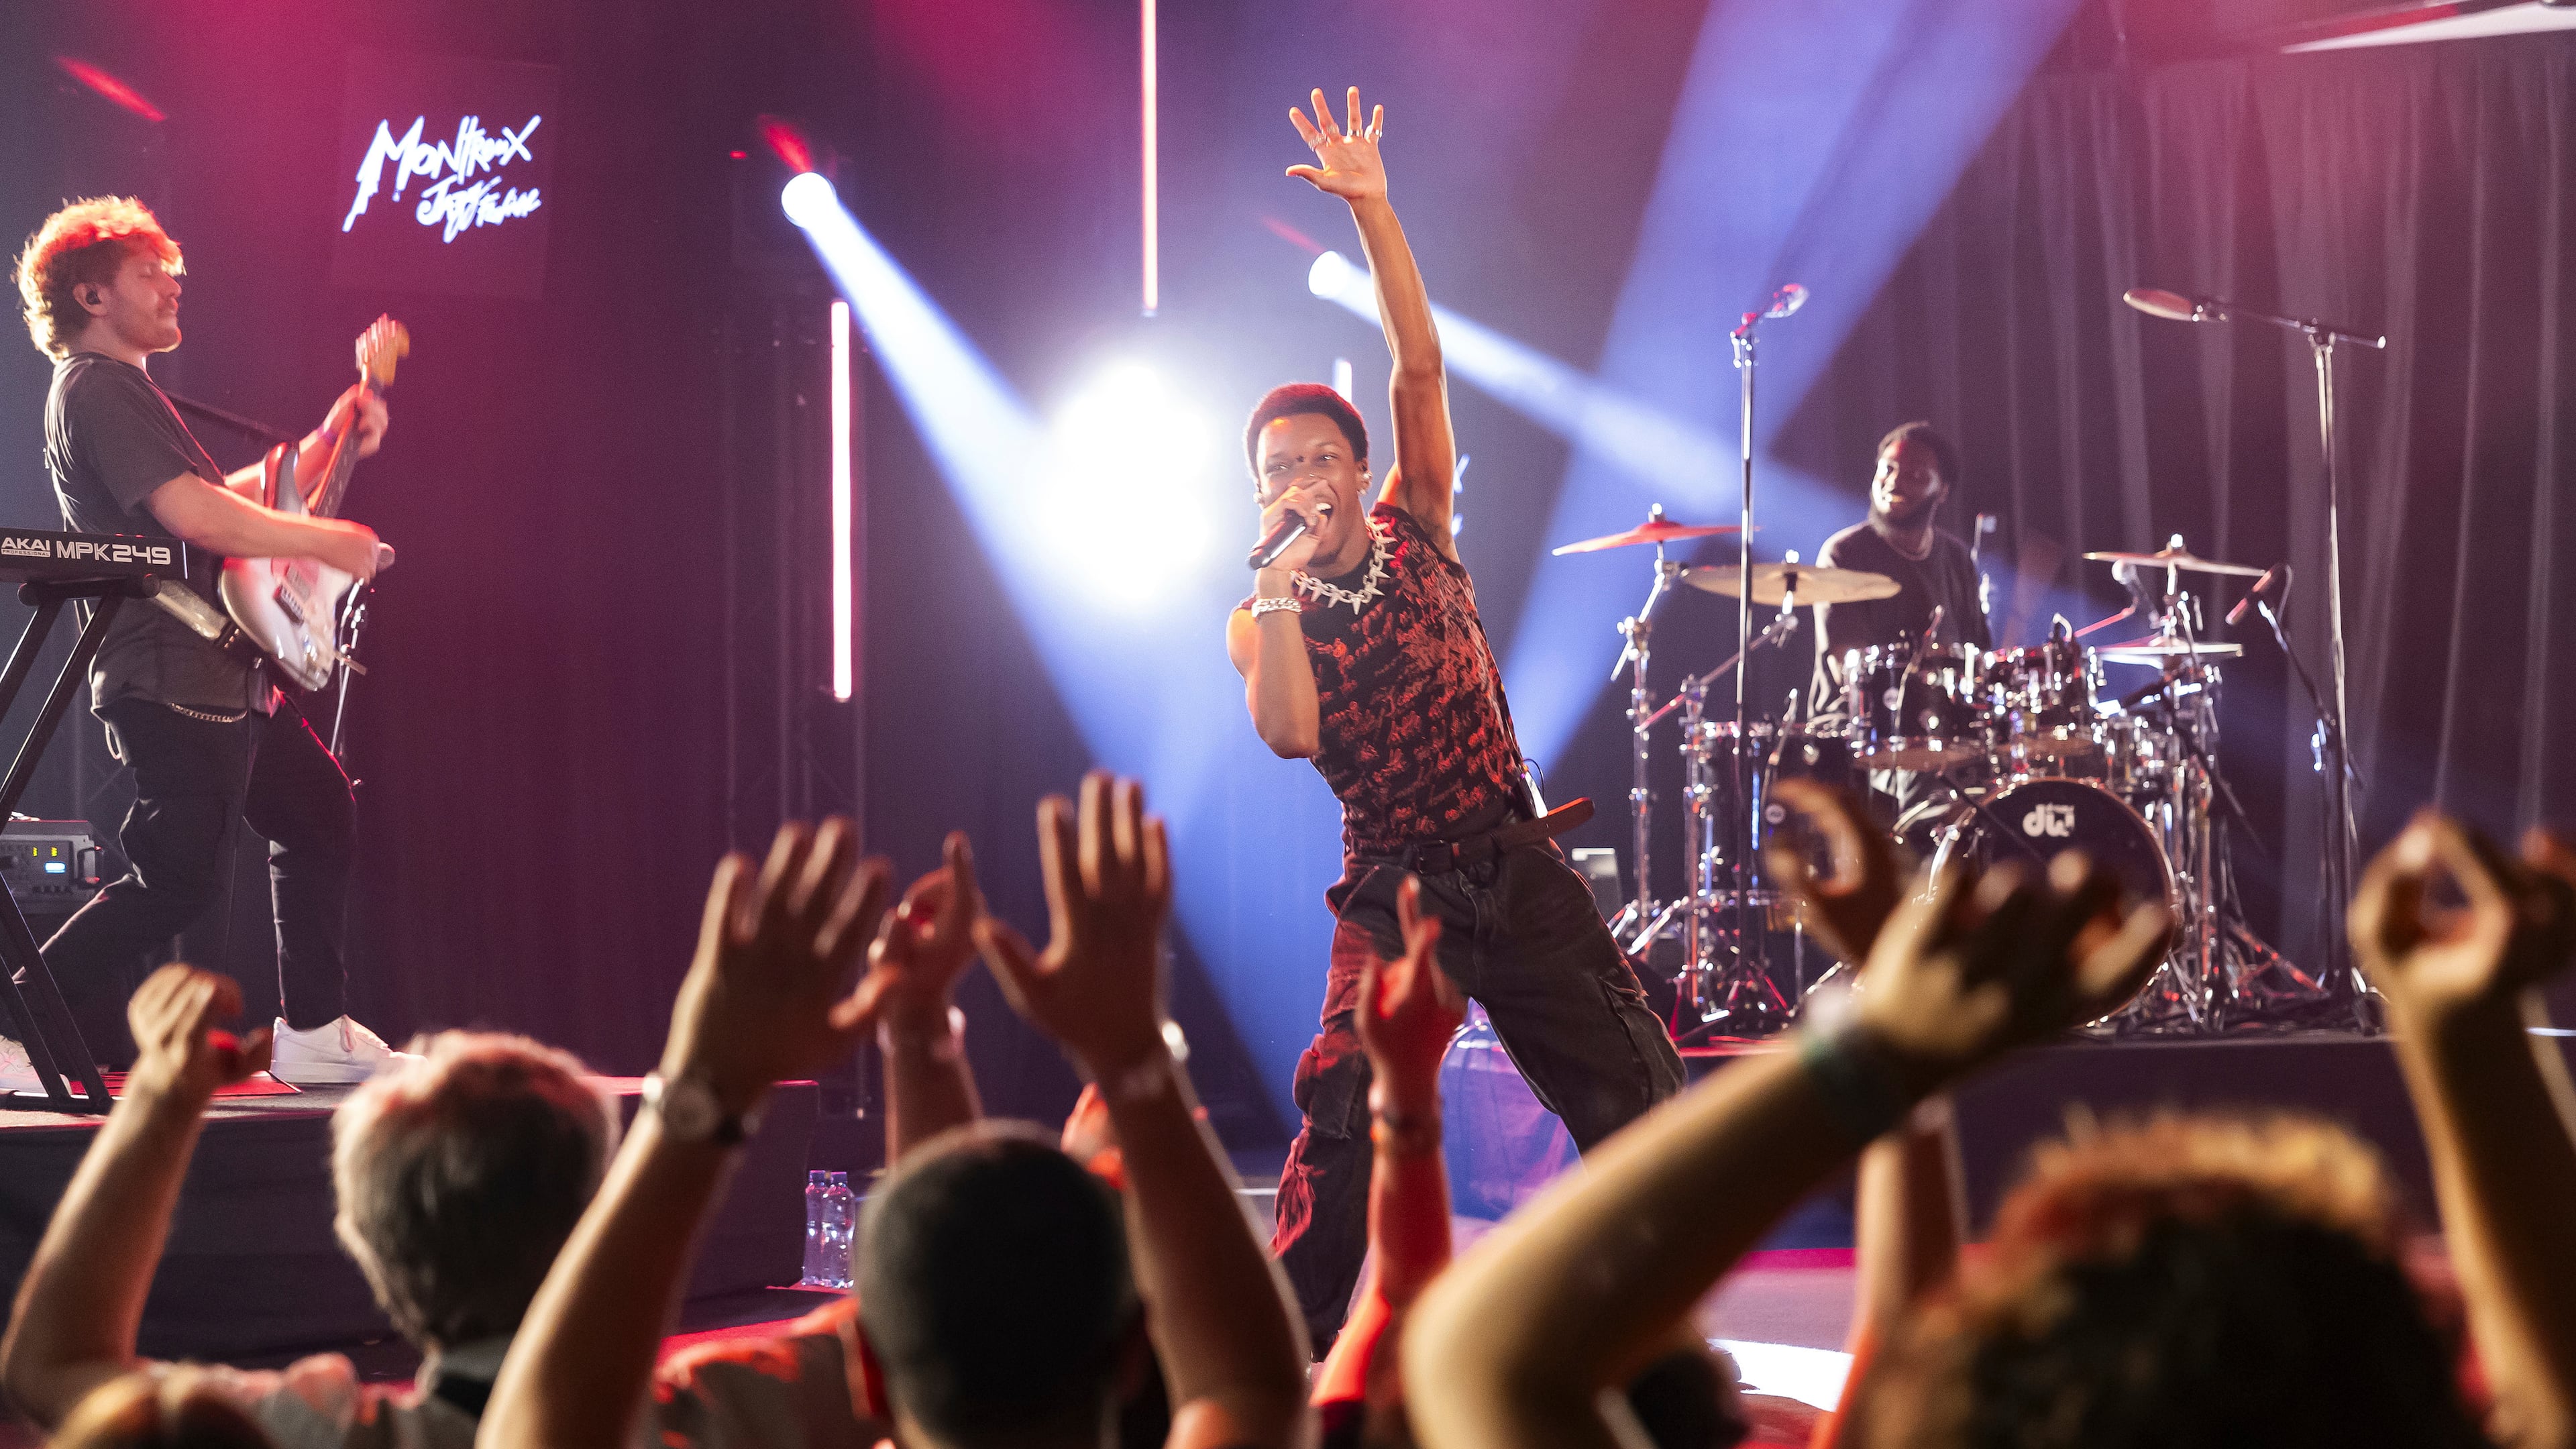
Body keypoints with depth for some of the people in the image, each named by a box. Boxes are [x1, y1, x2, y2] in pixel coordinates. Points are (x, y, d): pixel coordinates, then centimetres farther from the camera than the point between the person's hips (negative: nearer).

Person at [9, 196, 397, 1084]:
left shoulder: (123, 390, 22)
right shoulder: (96, 389, -13)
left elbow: (226, 503, 26)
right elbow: (192, 513, -25)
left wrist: (326, 445, 17)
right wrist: (330, 541, -15)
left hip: (224, 678, 11)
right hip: (171, 683, -11)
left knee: (319, 817, 17)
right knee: (183, 878, -15)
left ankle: (313, 1032, 22)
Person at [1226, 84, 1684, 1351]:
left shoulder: (1412, 532, 7)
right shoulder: (1261, 618, 1)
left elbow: (1420, 367, -4)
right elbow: (1291, 735, -19)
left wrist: (1372, 210, -11)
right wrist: (1277, 592, -19)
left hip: (1518, 864, 3)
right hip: (1398, 889, -2)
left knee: (1636, 1096, 0)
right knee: (1342, 1110, -18)